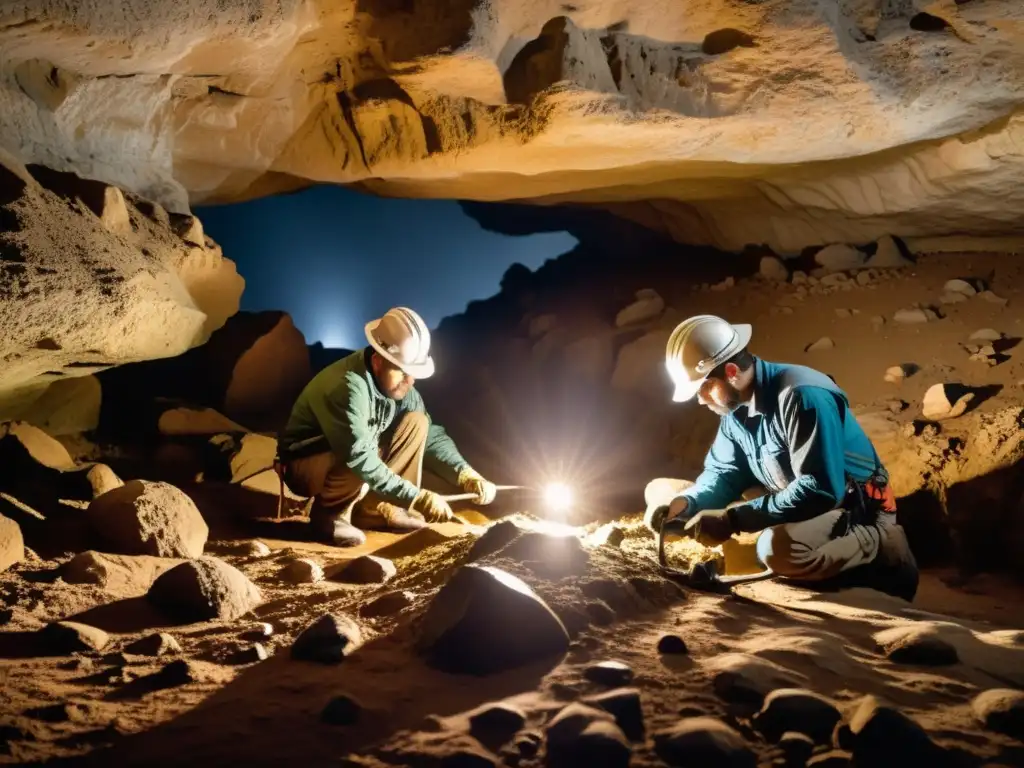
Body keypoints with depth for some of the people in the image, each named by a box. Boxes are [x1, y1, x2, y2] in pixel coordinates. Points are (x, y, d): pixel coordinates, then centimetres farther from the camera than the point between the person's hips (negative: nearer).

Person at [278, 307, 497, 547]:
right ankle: (328, 513, -6)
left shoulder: (396, 382, -9)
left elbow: (431, 434, -3)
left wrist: (466, 475, -17)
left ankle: (376, 508, 0)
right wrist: (417, 498, -39)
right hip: (304, 465, -8)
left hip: (351, 455, 8)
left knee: (416, 422, -7)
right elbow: (360, 461, -39)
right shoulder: (348, 386, -33)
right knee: (359, 472, -39)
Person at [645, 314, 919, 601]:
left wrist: (732, 519, -31)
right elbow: (723, 475, 7)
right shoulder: (736, 405, 0)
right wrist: (684, 502, -15)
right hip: (793, 508, 9)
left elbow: (820, 491, -31)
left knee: (776, 547, -43)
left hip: (856, 511, -9)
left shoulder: (802, 395, -25)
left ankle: (882, 547, -10)